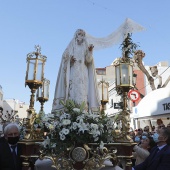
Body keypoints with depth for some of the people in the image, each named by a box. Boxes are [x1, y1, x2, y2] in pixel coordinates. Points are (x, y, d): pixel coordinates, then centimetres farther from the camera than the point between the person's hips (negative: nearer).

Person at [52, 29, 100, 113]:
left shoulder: (85, 47, 18)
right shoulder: (71, 47, 16)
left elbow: (88, 60, 3)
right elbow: (65, 58, 6)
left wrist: (90, 51, -16)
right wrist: (70, 59, -16)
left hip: (83, 73, 1)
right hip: (73, 73, -1)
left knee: (82, 92, -10)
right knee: (73, 92, -13)